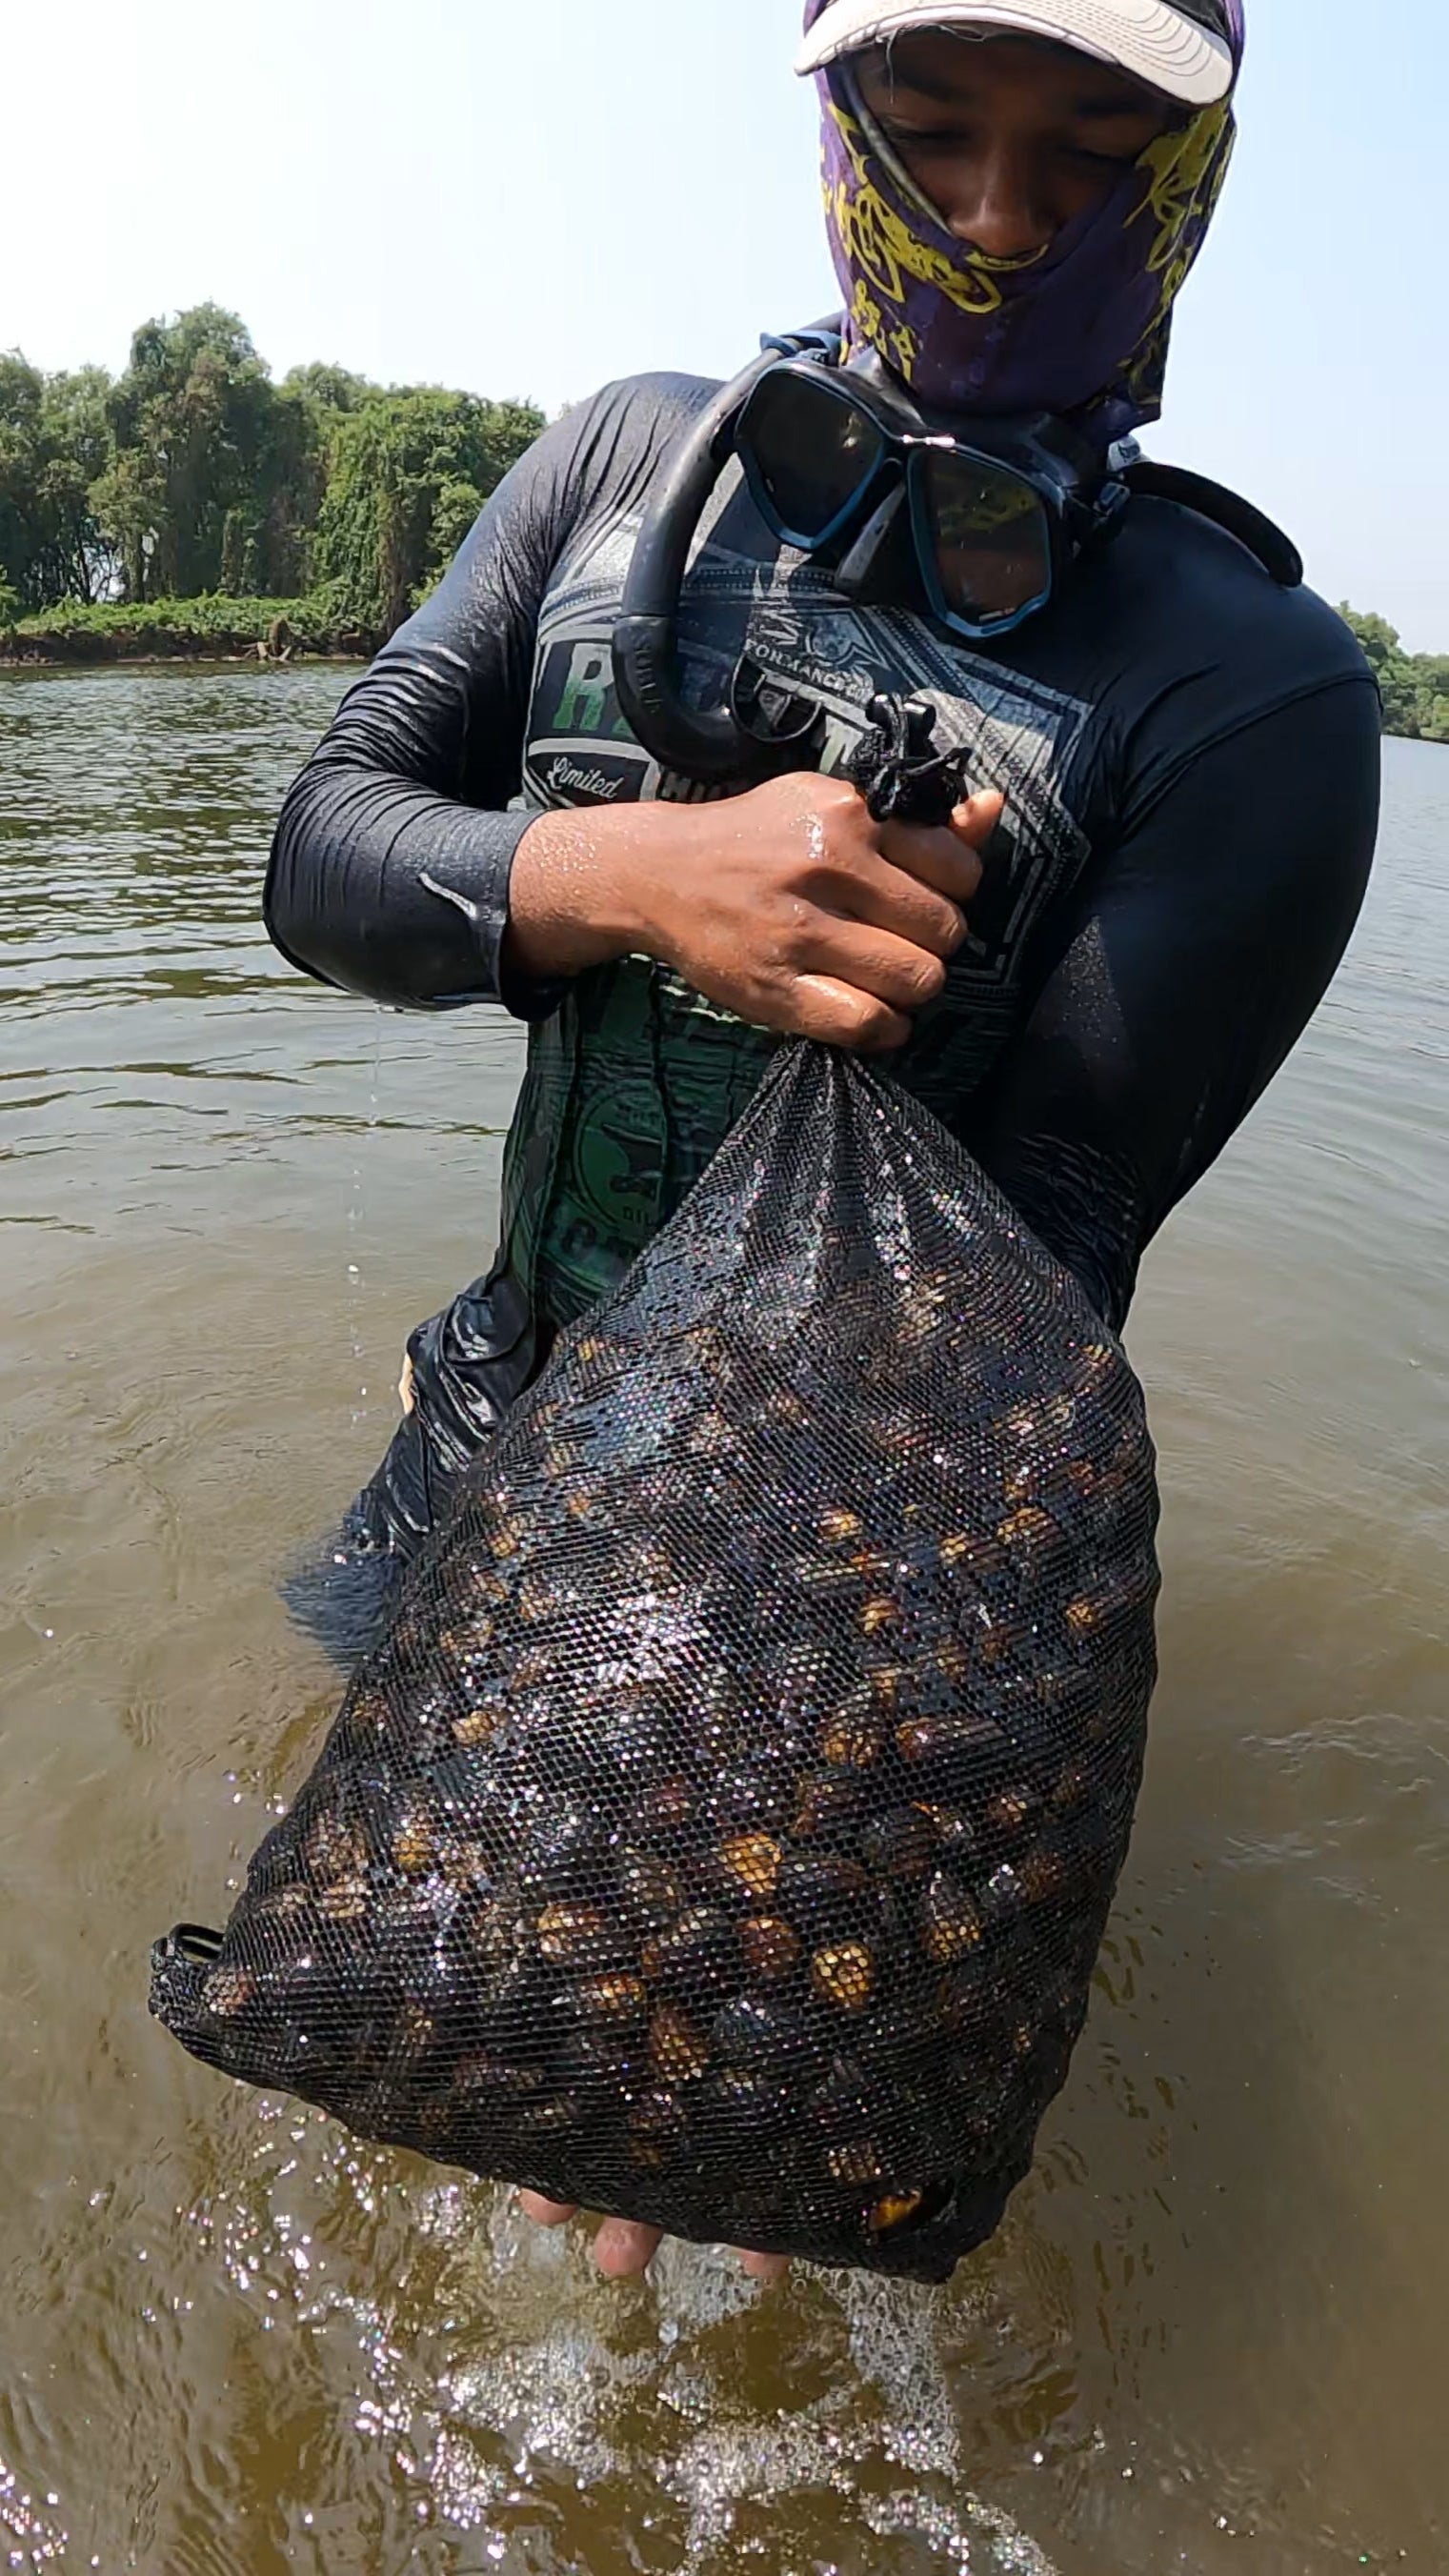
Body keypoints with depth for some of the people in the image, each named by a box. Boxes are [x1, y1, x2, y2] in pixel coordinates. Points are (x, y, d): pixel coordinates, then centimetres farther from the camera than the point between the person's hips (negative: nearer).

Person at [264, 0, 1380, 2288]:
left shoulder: (1252, 687, -16)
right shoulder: (638, 455, -2)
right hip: (514, 1394, 5)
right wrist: (625, 872, -27)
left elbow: (1051, 1232, -20)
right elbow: (327, 854, -6)